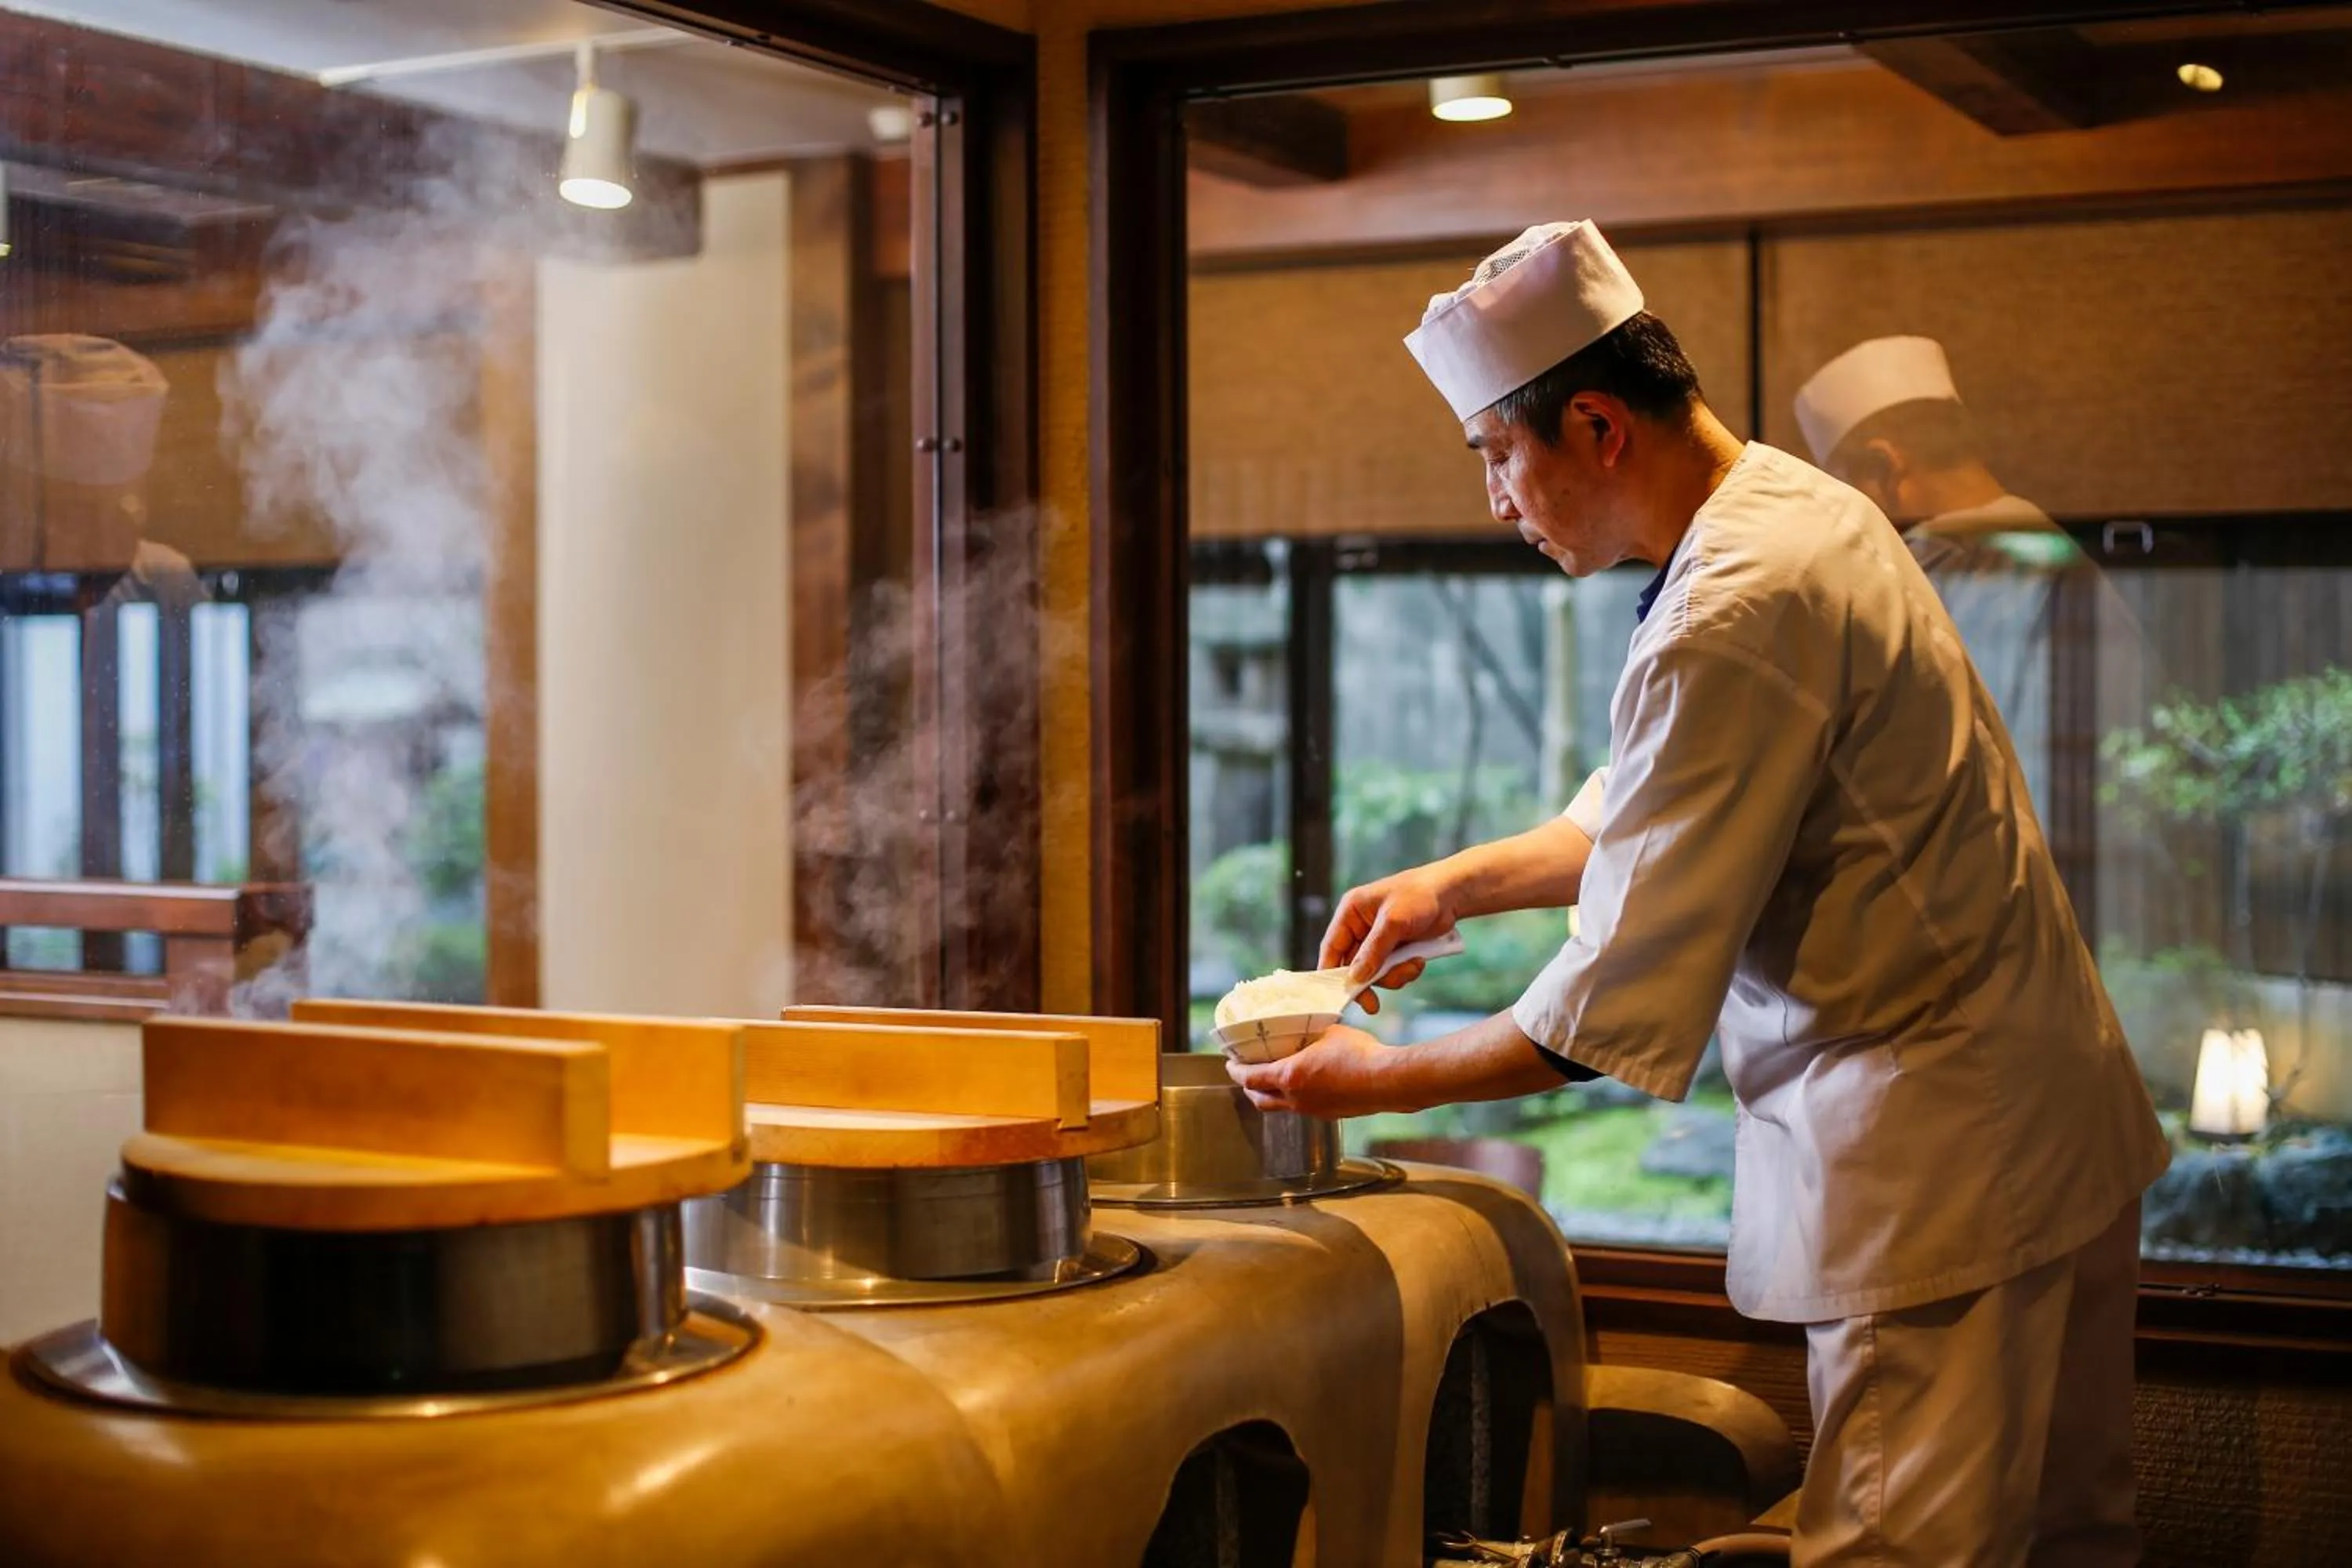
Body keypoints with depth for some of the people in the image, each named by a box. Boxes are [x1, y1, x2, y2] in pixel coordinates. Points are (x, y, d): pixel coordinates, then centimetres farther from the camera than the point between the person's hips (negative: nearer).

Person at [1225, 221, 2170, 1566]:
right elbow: (1669, 809, 21)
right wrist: (1458, 882, 12)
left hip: (1935, 1172, -10)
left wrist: (1377, 1081, -9)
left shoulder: (1732, 622, -24)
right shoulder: (1797, 505, 7)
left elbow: (1618, 1012, -21)